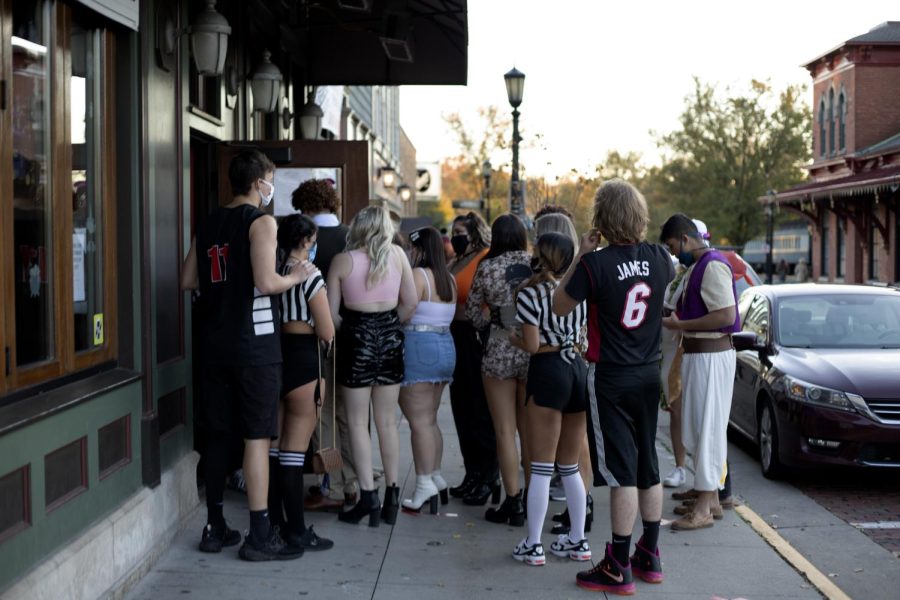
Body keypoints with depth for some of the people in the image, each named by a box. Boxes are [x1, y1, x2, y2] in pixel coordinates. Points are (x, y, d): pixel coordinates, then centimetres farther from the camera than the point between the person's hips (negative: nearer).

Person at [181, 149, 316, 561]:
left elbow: (188, 280, 14)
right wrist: (296, 276, -3)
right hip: (254, 345, -7)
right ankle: (259, 536, -1)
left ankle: (215, 528, 20)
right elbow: (266, 282, -20)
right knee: (257, 437, -3)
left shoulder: (208, 224, 12)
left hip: (215, 344, 7)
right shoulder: (261, 222, -9)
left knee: (218, 435, 13)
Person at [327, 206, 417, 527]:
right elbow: (410, 302, -1)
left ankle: (369, 497, 1)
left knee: (358, 422, 5)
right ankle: (392, 497, 16)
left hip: (356, 336, -3)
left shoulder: (342, 261, -8)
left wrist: (348, 329, 9)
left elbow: (331, 312, -8)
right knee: (388, 422, 12)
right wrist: (390, 324, 11)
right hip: (391, 336, 3)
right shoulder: (397, 254, -2)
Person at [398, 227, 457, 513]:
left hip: (418, 347, -9)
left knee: (419, 421, -7)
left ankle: (425, 484, -8)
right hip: (446, 346, 9)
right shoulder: (449, 279, 13)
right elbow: (448, 315, 13)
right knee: (430, 419, 16)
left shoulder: (418, 275, -10)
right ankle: (435, 476, 19)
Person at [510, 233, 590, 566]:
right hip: (578, 370, 6)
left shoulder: (530, 293, -7)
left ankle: (532, 546, 0)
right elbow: (583, 335, 13)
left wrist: (512, 338, 7)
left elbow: (532, 346, -11)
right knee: (570, 467, 15)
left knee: (541, 469, -3)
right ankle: (577, 541, 19)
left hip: (548, 372, -6)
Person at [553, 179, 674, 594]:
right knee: (648, 466, 14)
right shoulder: (659, 259, -1)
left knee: (620, 471, -2)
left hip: (612, 378, -5)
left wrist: (581, 255, -3)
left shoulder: (596, 263, -17)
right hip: (649, 373, 6)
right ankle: (649, 557, 25)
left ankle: (619, 568, 4)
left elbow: (559, 307, -5)